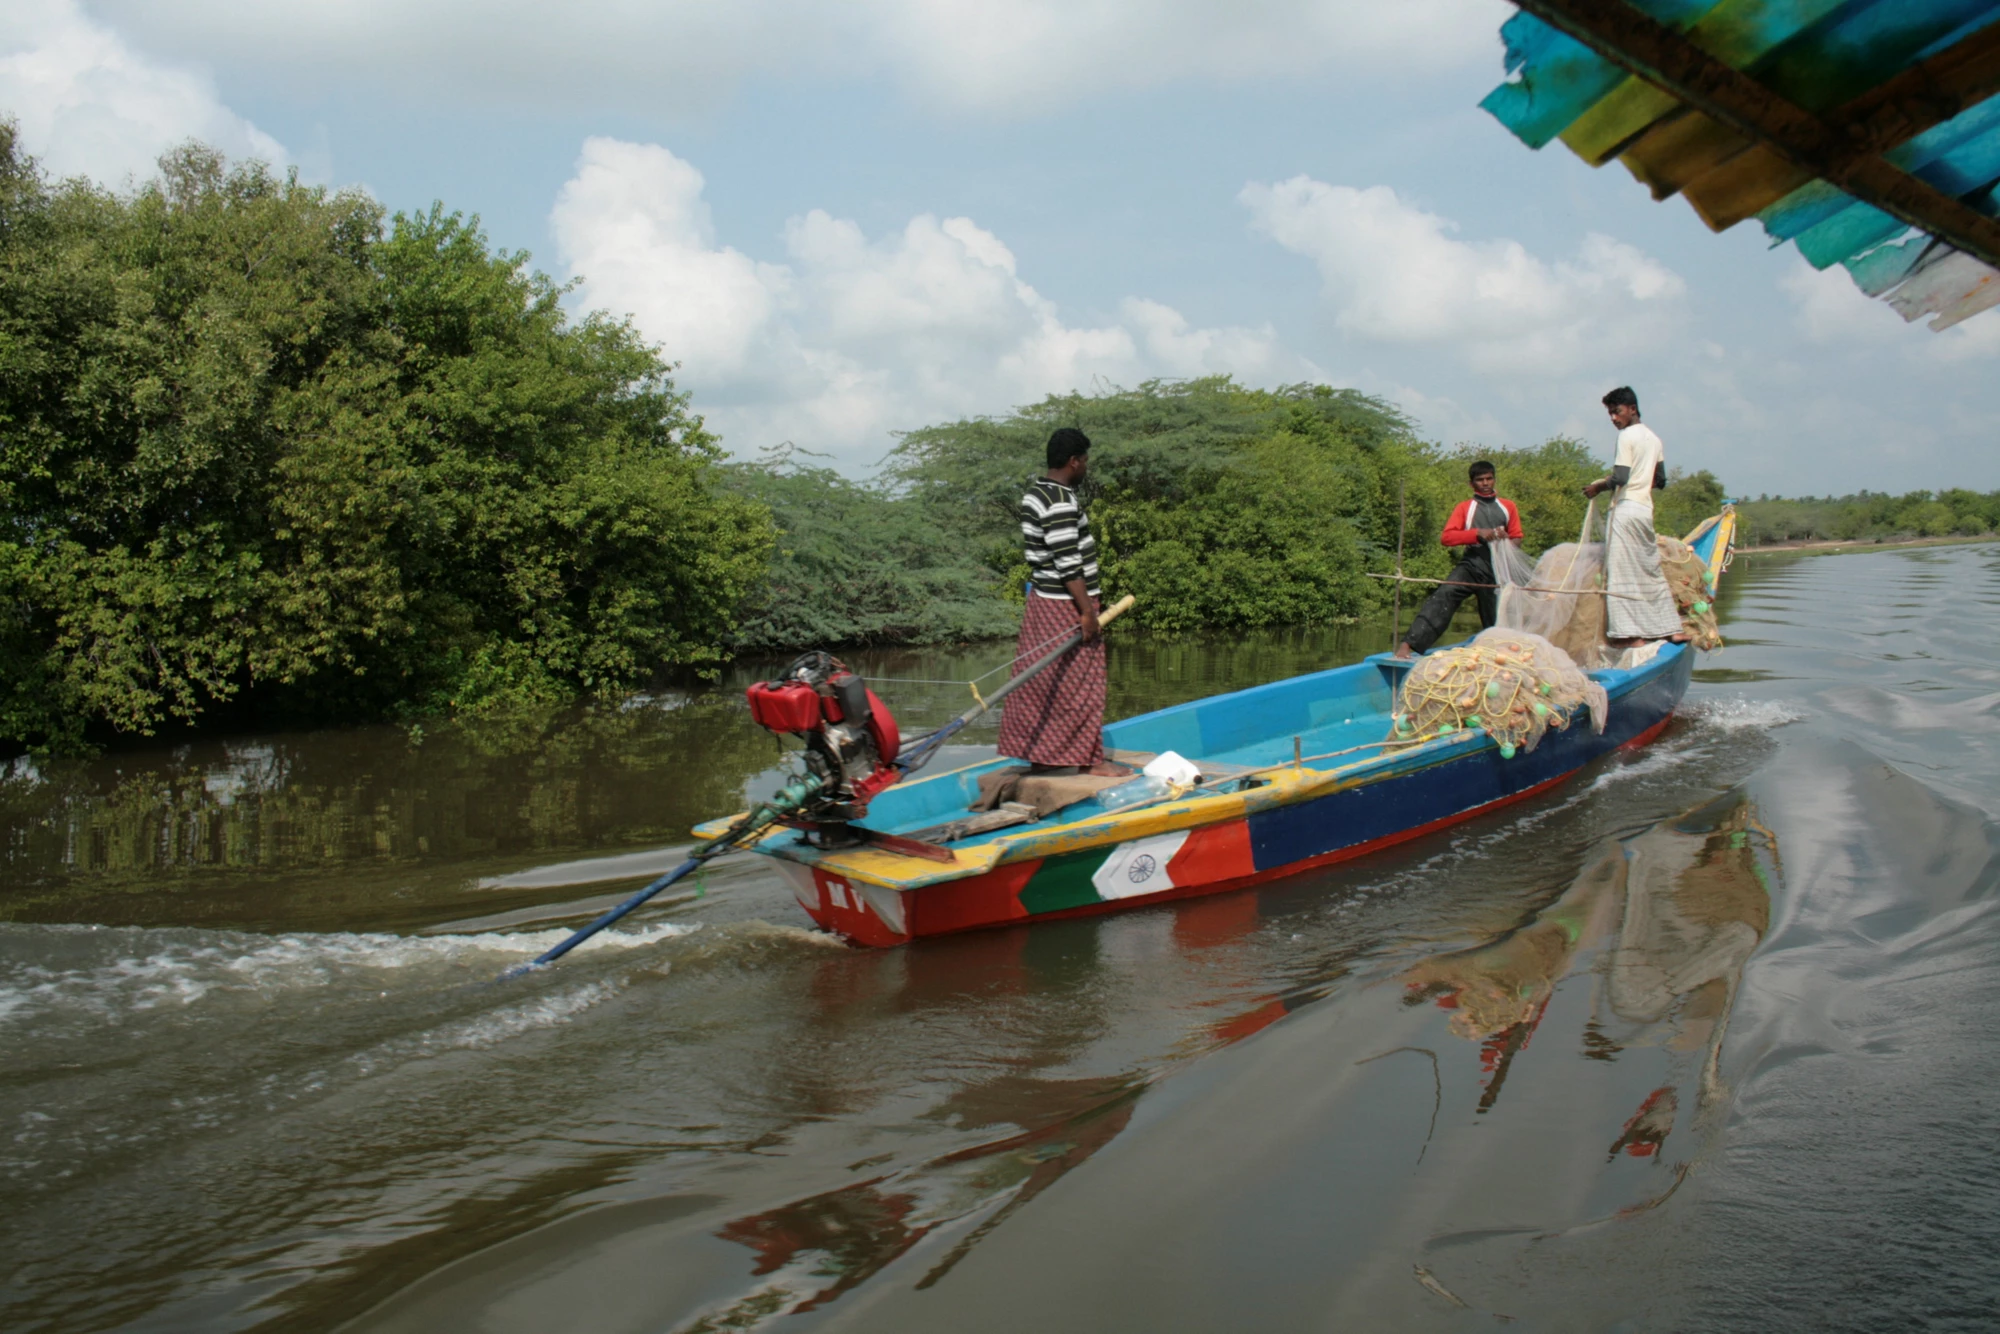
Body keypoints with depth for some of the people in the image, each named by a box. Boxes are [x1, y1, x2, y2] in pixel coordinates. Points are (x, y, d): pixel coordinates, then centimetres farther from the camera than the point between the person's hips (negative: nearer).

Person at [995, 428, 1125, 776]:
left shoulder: (1036, 492, 10)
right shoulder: (1062, 503, -21)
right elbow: (1067, 564, -24)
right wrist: (1087, 611, -21)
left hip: (1042, 600, 10)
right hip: (1066, 605, -10)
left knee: (1040, 681, 12)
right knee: (1078, 682, 0)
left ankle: (1039, 755, 18)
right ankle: (1087, 759, 8)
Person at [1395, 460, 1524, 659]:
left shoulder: (1508, 507, 18)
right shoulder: (1465, 507, 11)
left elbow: (1517, 539, 21)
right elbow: (1447, 537, -2)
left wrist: (1505, 540, -3)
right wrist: (1478, 534, -16)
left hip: (1497, 571, 3)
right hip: (1471, 566, -3)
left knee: (1495, 622, 5)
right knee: (1443, 596, -25)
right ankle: (1409, 644, -35)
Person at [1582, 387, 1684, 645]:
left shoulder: (1627, 435, -8)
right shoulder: (1654, 439, 17)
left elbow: (1620, 478, -17)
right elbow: (1660, 480, 20)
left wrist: (1598, 486, -2)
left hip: (1625, 508, -8)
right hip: (1645, 508, 9)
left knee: (1622, 571, -7)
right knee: (1650, 568, 14)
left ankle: (1631, 633, -11)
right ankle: (1672, 627, 16)